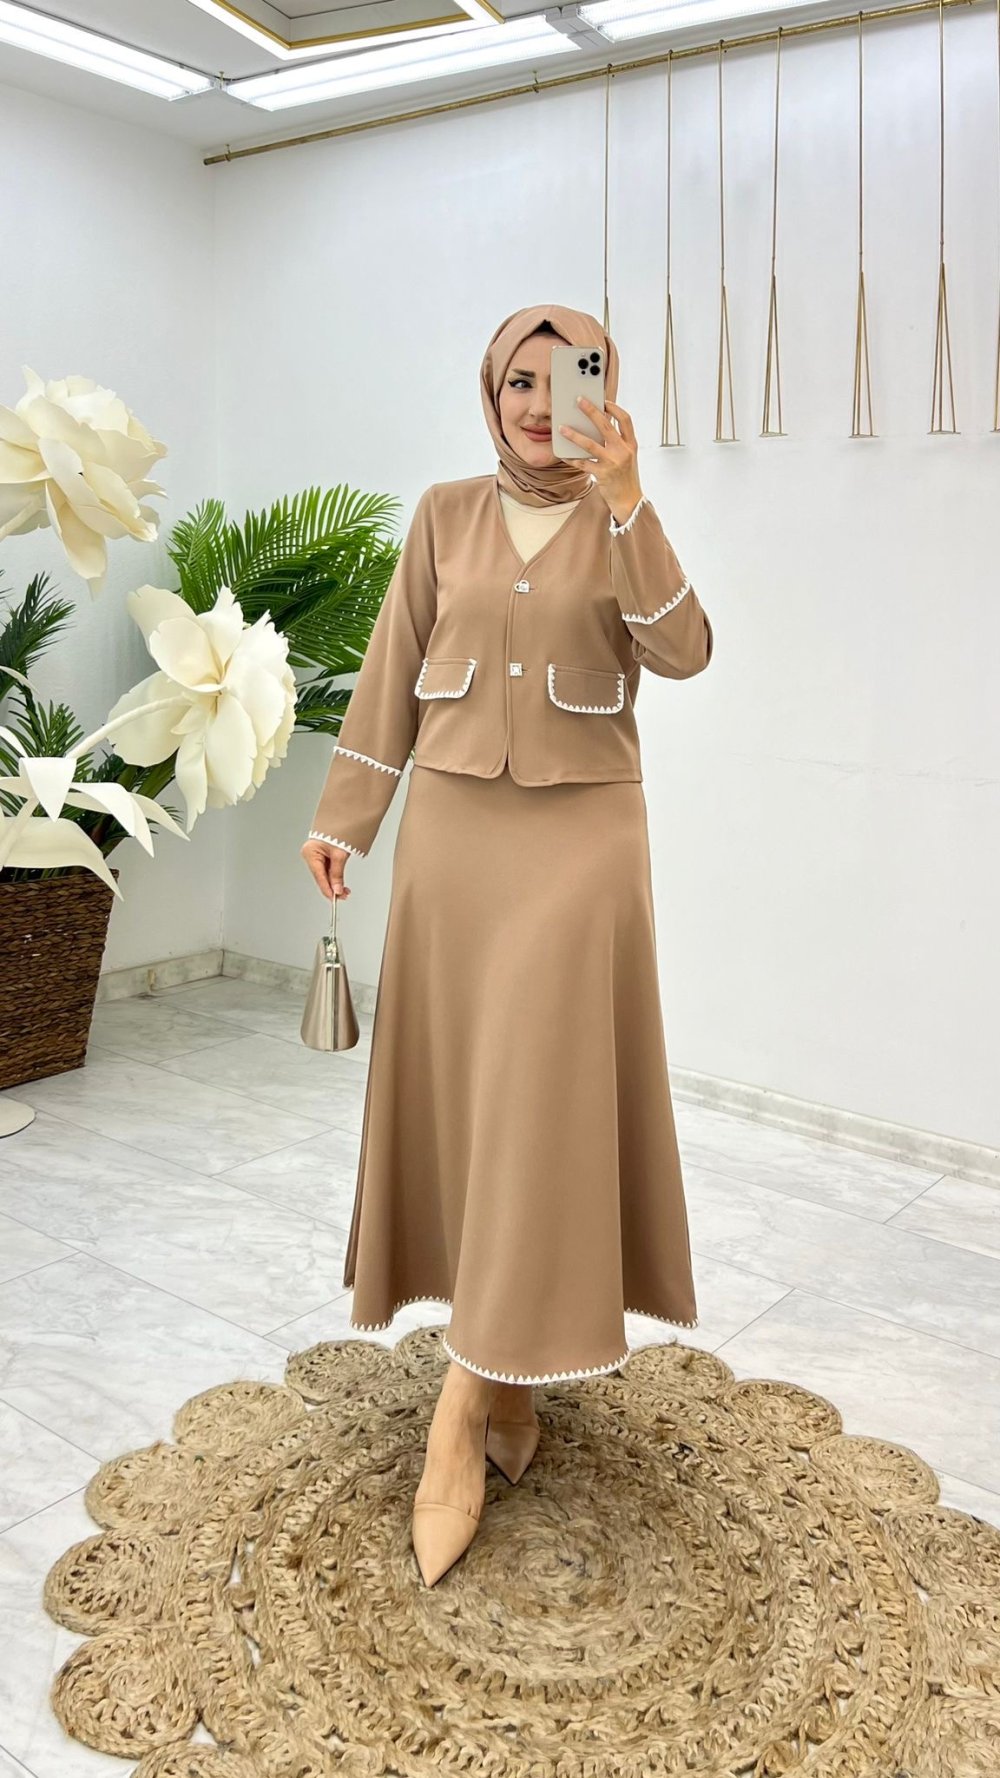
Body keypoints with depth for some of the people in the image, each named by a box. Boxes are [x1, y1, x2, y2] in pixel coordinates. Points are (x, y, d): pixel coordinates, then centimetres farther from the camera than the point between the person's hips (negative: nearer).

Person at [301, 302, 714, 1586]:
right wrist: (341, 817, 8)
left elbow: (681, 653, -13)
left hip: (581, 831, -2)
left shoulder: (621, 524, 4)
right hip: (452, 824, 3)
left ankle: (466, 1402, -3)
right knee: (459, 1089, 5)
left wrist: (624, 498, -21)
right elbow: (392, 675, 10)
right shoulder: (445, 516, 9)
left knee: (542, 1095, -8)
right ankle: (509, 1362, 22)